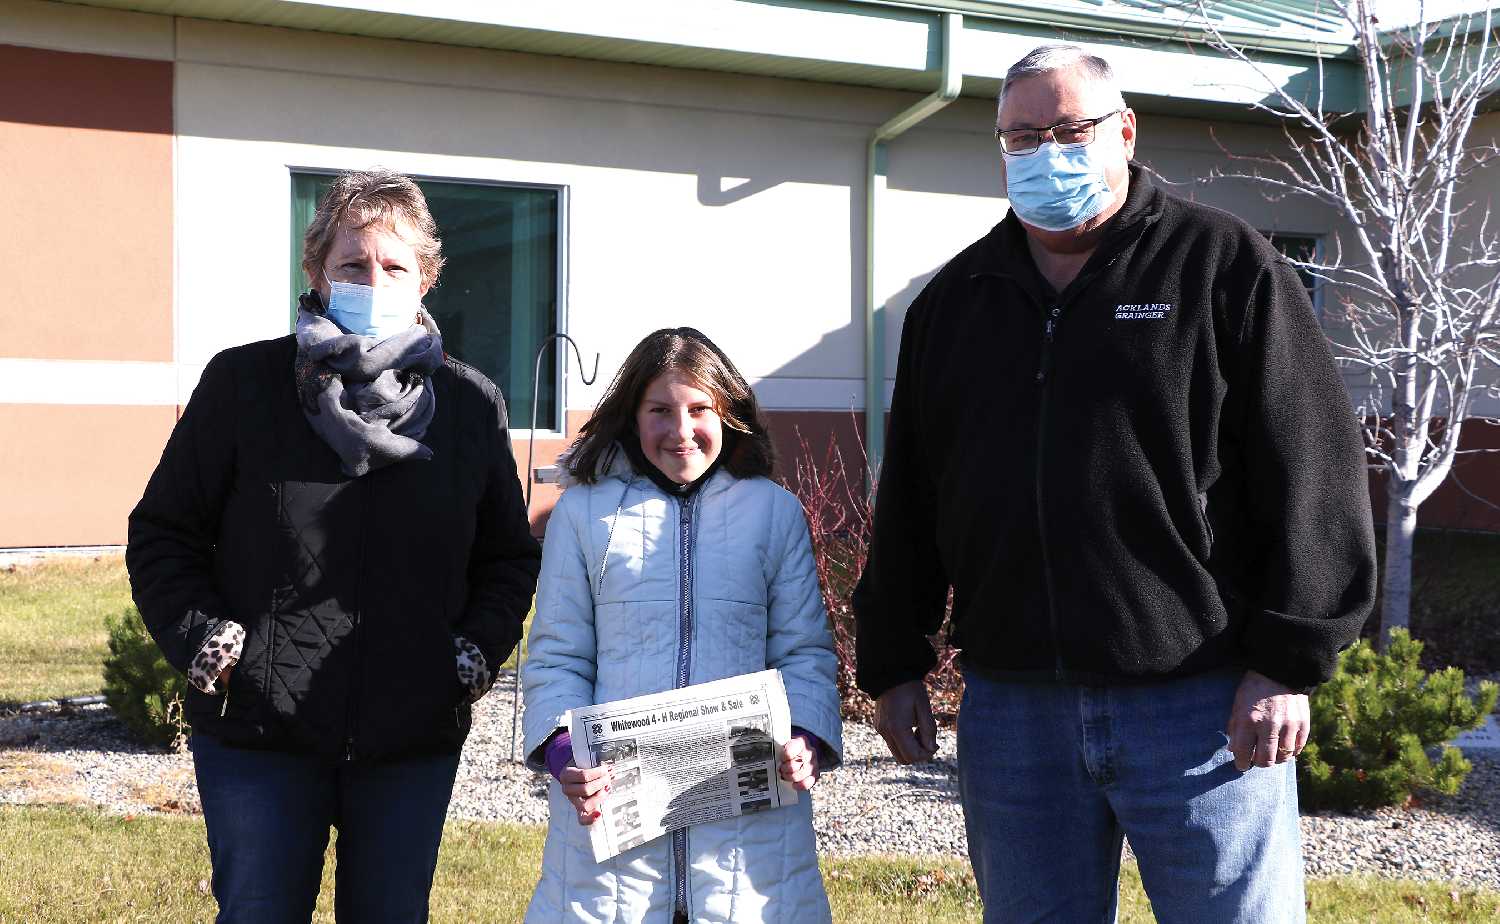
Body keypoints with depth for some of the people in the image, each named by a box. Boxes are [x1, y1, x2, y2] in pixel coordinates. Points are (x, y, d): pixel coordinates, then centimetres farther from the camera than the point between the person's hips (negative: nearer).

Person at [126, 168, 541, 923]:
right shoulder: (243, 384, -3)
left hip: (415, 742, 2)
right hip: (259, 731, -2)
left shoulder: (471, 405, 4)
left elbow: (510, 555, 14)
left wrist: (479, 649, -1)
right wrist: (201, 641, -9)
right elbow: (162, 533, 3)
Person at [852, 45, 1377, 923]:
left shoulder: (1225, 266, 0)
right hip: (1012, 704, 4)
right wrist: (894, 665, 13)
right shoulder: (956, 299, 14)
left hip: (1200, 703, -4)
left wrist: (1287, 661, -10)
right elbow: (910, 501, 16)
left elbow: (1313, 471, -5)